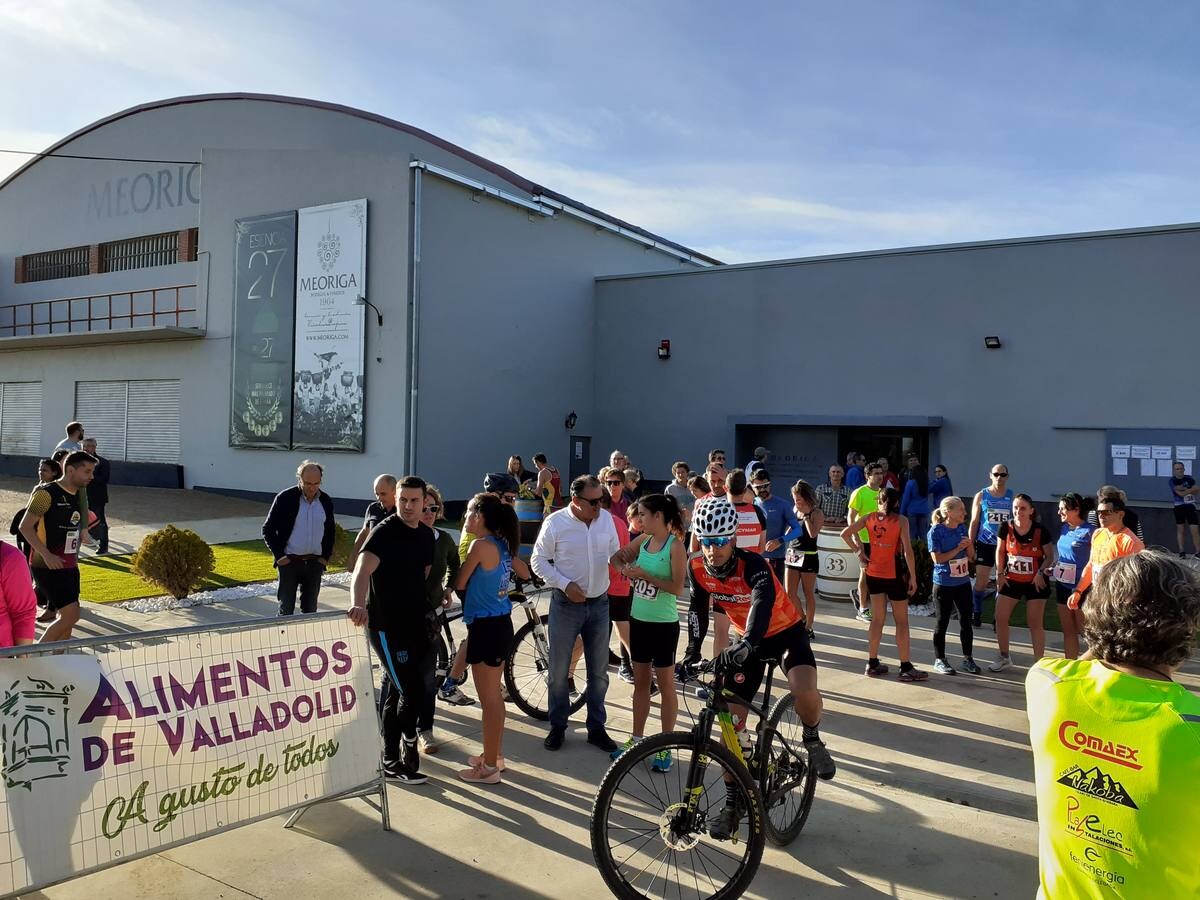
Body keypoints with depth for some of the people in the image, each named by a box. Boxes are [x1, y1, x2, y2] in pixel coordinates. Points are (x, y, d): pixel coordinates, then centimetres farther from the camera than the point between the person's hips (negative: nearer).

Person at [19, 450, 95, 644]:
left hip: (69, 566, 8)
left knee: (68, 618, 8)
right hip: (48, 566, -8)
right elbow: (25, 527, -16)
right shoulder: (46, 493, -13)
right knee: (70, 615, -14)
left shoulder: (78, 495, 11)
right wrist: (47, 555, -24)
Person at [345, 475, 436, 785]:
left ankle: (391, 758, 31)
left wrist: (428, 613, 10)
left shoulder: (427, 535, 6)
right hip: (386, 628, -7)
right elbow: (362, 570, -32)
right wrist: (357, 604, -50)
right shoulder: (385, 532, -17)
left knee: (397, 691, 17)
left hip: (414, 623, 7)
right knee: (413, 692, -6)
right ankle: (396, 762, 14)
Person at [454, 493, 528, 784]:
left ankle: (489, 767, 11)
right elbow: (525, 573, 20)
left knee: (488, 699, 1)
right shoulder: (503, 544, 6)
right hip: (501, 623, 9)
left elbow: (460, 584, -9)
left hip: (485, 627, -9)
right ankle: (494, 755, 32)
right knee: (495, 694, 19)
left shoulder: (480, 545, -18)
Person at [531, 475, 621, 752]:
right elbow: (539, 561, -6)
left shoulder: (606, 519, -1)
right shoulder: (555, 522, -11)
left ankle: (596, 727, 27)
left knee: (599, 670, 12)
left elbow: (615, 554, 10)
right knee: (559, 670, 8)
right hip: (566, 604, -3)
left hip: (599, 604, 3)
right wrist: (565, 584, -17)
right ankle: (557, 726, 26)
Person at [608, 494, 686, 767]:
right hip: (639, 620, 6)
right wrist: (625, 567, -5)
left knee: (665, 685, 6)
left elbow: (678, 588, -21)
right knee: (640, 681, 15)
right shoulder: (644, 540, 2)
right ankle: (637, 739, 27)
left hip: (664, 624, -6)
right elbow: (620, 556, 17)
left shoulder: (675, 545, -16)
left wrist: (644, 575, -22)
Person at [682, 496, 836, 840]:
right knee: (731, 719, -3)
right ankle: (733, 804, 13)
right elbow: (698, 610, 0)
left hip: (785, 632, -4)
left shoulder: (753, 565, -31)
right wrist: (692, 652, -10)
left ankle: (812, 739, 4)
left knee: (805, 693, -32)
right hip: (746, 641, 5)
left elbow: (762, 603, -49)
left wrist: (746, 644, -65)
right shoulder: (697, 568, -16)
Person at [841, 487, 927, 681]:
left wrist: (858, 551, 4)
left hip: (873, 573, 4)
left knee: (877, 619, 15)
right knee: (901, 621, 6)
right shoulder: (901, 520, -11)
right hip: (894, 575, -4)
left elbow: (845, 533, -4)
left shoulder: (869, 518, 0)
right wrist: (913, 577, -10)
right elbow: (907, 550, -16)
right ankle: (906, 668, 10)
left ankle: (873, 664, 19)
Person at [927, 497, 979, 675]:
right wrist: (958, 549, -18)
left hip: (963, 582, 5)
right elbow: (937, 558, -17)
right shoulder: (936, 531, -13)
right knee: (942, 623, 5)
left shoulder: (962, 528, 5)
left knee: (966, 621, 9)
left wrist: (969, 545, -9)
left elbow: (971, 555, 11)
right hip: (943, 585, -5)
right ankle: (939, 660, 17)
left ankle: (968, 659, 22)